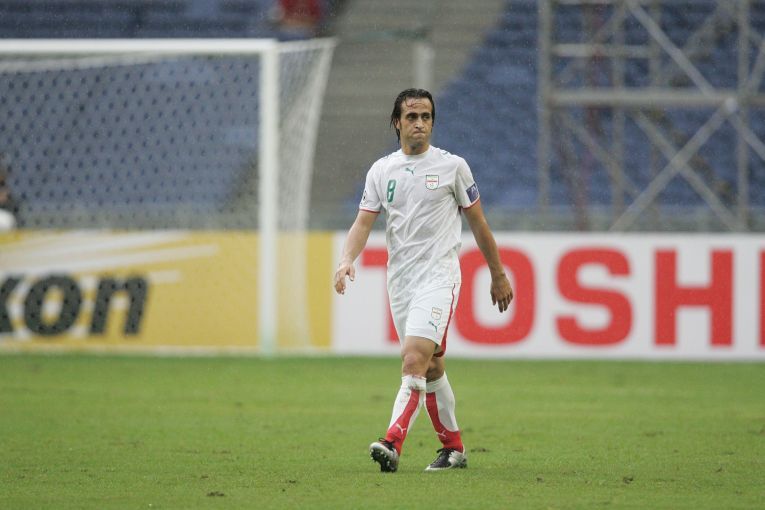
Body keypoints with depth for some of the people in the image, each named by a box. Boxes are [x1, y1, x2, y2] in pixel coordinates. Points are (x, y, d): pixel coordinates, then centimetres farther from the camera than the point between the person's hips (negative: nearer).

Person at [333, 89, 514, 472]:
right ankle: (453, 447, 23)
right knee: (431, 367, 11)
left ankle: (393, 444, -29)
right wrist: (347, 260, -17)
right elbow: (364, 222, 3)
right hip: (400, 279, 5)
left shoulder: (452, 166, 0)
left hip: (439, 276, -5)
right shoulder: (381, 171, 9)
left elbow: (478, 224, 7)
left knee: (415, 361, -20)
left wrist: (498, 276, 11)